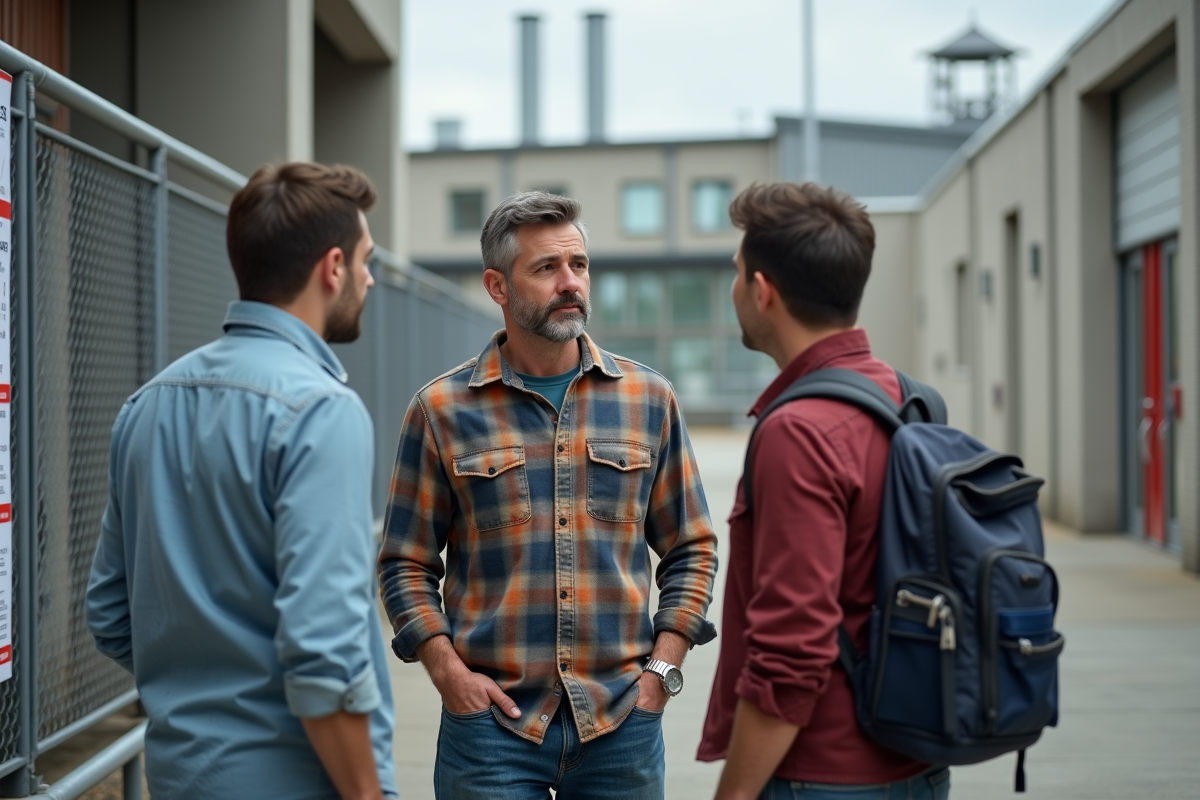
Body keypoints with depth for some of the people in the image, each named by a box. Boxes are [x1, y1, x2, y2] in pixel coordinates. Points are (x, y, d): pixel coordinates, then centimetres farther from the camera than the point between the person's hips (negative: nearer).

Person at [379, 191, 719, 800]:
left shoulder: (648, 399, 6)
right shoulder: (441, 410, 1)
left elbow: (691, 549, 10)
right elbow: (406, 564, 4)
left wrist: (661, 667, 0)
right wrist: (450, 674, -7)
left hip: (623, 721, 2)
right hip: (491, 719, -1)